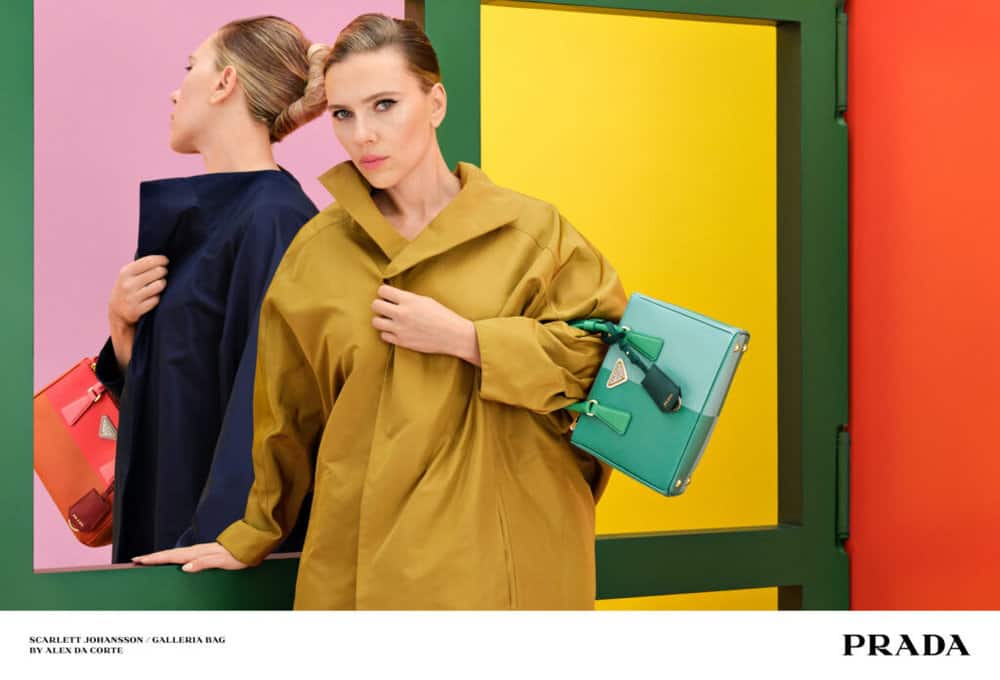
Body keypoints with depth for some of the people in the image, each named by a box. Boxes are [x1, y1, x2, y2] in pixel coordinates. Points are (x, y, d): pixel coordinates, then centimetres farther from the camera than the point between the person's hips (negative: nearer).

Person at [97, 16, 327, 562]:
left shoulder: (276, 220, -18)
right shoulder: (182, 216, 8)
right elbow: (149, 382, 12)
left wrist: (214, 543, -24)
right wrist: (122, 322, -6)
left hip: (227, 526, -8)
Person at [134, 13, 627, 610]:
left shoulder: (532, 232, -1)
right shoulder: (317, 251, 3)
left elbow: (603, 354, -3)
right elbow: (289, 415, 12)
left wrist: (462, 338, -11)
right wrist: (252, 537, 21)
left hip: (505, 559, -1)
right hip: (362, 563, 1)